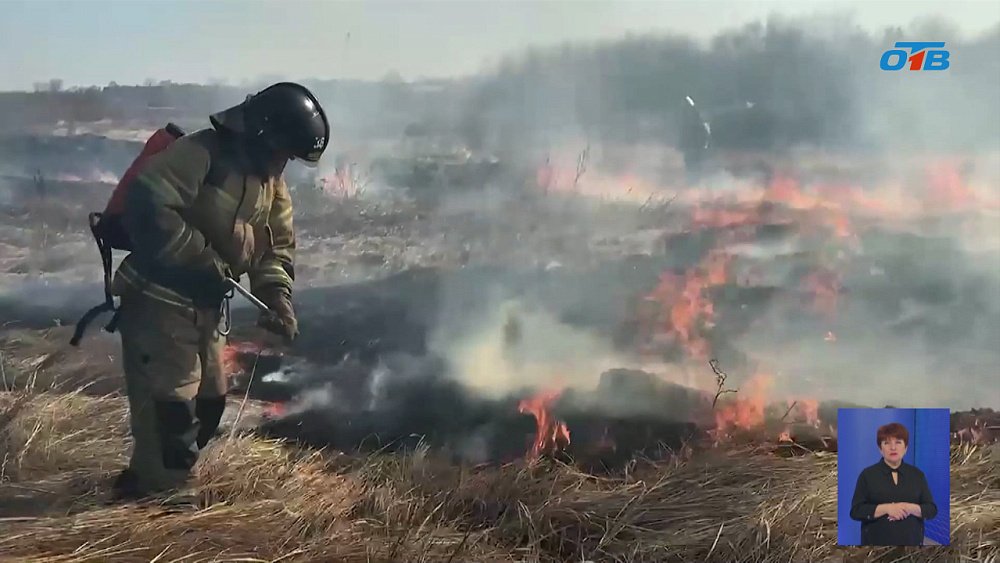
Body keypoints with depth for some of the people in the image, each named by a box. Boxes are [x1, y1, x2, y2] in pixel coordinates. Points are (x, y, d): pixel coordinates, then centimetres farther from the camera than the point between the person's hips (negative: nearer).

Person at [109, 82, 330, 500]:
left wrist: (278, 298, -9)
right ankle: (156, 494, 5)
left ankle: (149, 483, 30)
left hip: (203, 305, 9)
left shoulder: (271, 181, 9)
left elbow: (277, 244, 9)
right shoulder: (200, 154, -19)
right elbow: (146, 206, -29)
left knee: (209, 400, 16)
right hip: (158, 299, -9)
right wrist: (204, 259, -28)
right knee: (171, 403, -9)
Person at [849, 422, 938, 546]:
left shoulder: (917, 475, 7)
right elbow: (856, 511, -7)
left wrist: (910, 508, -16)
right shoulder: (868, 475, -1)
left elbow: (931, 509, 3)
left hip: (910, 542, 2)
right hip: (877, 543, -2)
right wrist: (887, 508, -19)